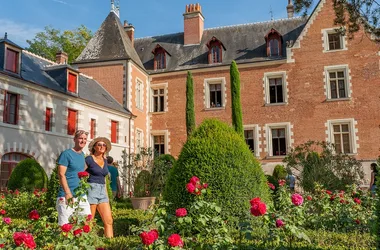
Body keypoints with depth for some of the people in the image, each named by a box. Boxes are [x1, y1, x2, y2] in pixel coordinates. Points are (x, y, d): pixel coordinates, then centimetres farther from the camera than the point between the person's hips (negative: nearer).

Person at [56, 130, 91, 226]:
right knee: (65, 225, -4)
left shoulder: (82, 155, 16)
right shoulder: (66, 154, -6)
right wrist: (68, 193, -19)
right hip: (68, 196, -7)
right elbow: (61, 174, -12)